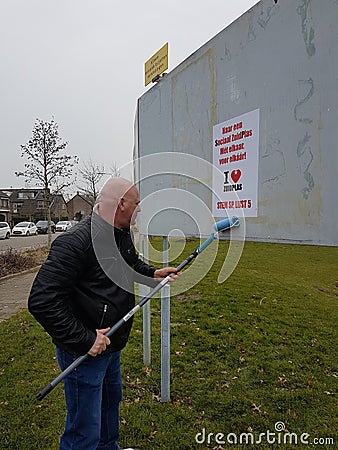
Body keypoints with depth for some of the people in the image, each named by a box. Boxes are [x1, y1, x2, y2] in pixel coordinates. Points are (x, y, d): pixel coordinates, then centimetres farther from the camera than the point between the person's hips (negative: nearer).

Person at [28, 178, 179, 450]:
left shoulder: (122, 234, 2)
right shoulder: (77, 241, -28)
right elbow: (42, 301, -29)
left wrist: (153, 273, 5)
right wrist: (83, 340, -28)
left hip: (112, 345, 10)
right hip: (84, 350, -9)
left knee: (111, 400, 30)